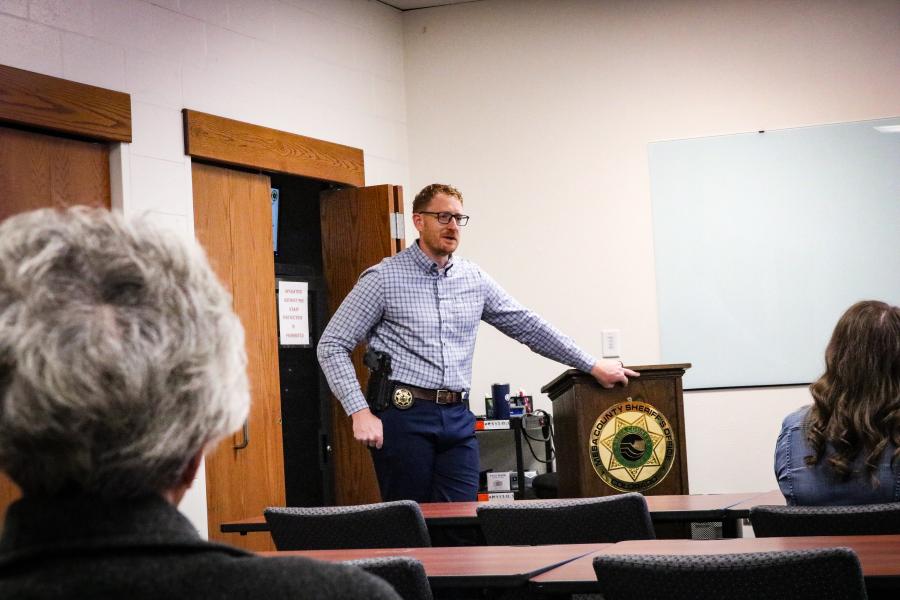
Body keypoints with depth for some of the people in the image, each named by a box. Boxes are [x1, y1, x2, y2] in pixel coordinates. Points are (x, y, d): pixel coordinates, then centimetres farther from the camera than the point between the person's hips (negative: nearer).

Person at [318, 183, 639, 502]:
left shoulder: (474, 279, 12)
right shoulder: (384, 278, -3)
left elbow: (526, 326, 17)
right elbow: (333, 345, -3)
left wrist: (592, 366, 14)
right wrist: (360, 412, -13)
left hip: (457, 417, 5)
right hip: (404, 414, -4)